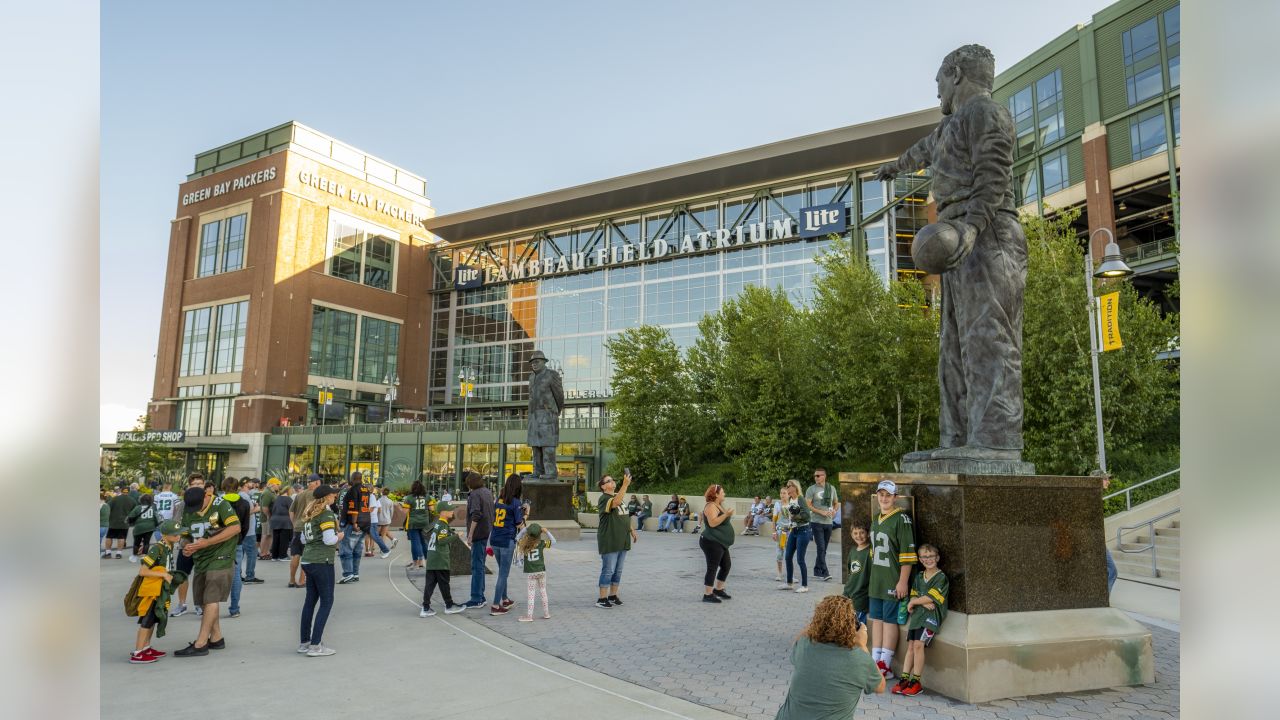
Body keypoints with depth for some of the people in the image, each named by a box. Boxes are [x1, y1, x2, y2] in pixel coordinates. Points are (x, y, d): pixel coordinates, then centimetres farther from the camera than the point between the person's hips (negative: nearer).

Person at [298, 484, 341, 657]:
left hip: (308, 560, 9)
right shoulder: (326, 513, -13)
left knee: (310, 600, 14)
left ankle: (304, 643, 20)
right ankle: (315, 646, -3)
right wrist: (339, 536, -1)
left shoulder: (309, 514, 14)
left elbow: (304, 539, 20)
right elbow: (329, 540, -20)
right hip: (322, 561, -9)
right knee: (326, 601, -2)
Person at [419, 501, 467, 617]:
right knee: (444, 583, 2)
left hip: (431, 559, 8)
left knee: (430, 583, 7)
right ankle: (449, 606, 13)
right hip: (440, 560, -8)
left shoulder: (435, 524, 14)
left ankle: (425, 608, 7)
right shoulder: (443, 525, -13)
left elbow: (427, 533, 25)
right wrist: (455, 536, -20)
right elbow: (442, 540, -23)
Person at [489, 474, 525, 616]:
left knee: (502, 571, 21)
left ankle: (505, 600, 34)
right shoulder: (516, 503, -11)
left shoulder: (499, 500, 6)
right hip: (507, 541, -6)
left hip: (494, 540, 6)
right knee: (503, 573, 3)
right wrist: (525, 514, 7)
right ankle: (495, 606, 4)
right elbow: (519, 525, -10)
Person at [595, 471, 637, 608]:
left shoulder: (618, 496, 15)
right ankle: (602, 599, 6)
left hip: (622, 540, 8)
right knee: (608, 571, -3)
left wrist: (632, 530, 20)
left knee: (618, 571, 14)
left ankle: (613, 596, 24)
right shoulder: (604, 499, -13)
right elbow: (615, 503, -36)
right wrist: (625, 485, -40)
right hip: (609, 541, -8)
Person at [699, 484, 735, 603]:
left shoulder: (719, 505, 15)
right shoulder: (711, 506, -16)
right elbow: (712, 523, -28)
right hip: (712, 542, -10)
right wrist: (726, 514, -27)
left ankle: (718, 589, 28)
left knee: (726, 565, 15)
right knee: (712, 568, -7)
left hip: (720, 542, 10)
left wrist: (728, 514, 11)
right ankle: (707, 595, -1)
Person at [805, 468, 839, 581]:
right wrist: (822, 512, -17)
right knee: (821, 548, -10)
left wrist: (834, 510, -3)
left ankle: (817, 571, 22)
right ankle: (825, 573, -9)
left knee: (823, 549, 11)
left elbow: (836, 503, 20)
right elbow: (807, 505, -9)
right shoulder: (811, 489, -4)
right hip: (817, 522, -5)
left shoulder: (831, 489, 9)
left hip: (828, 522, 5)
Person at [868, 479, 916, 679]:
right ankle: (875, 662, 19)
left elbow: (908, 554, -15)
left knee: (890, 620, -1)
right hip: (876, 580, 8)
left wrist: (903, 581, -18)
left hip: (893, 582, -8)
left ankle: (885, 665, 7)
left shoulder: (901, 519, -12)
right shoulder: (875, 519, 13)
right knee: (876, 618, 11)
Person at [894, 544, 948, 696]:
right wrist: (923, 603, -12)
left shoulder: (941, 577, -4)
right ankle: (904, 679, 4)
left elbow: (931, 598, -11)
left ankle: (916, 682, -10)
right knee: (910, 645, 0)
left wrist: (913, 602, 0)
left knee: (918, 644, -18)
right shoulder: (918, 577, 16)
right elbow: (913, 597, 9)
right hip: (917, 614, 6)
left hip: (932, 615, -6)